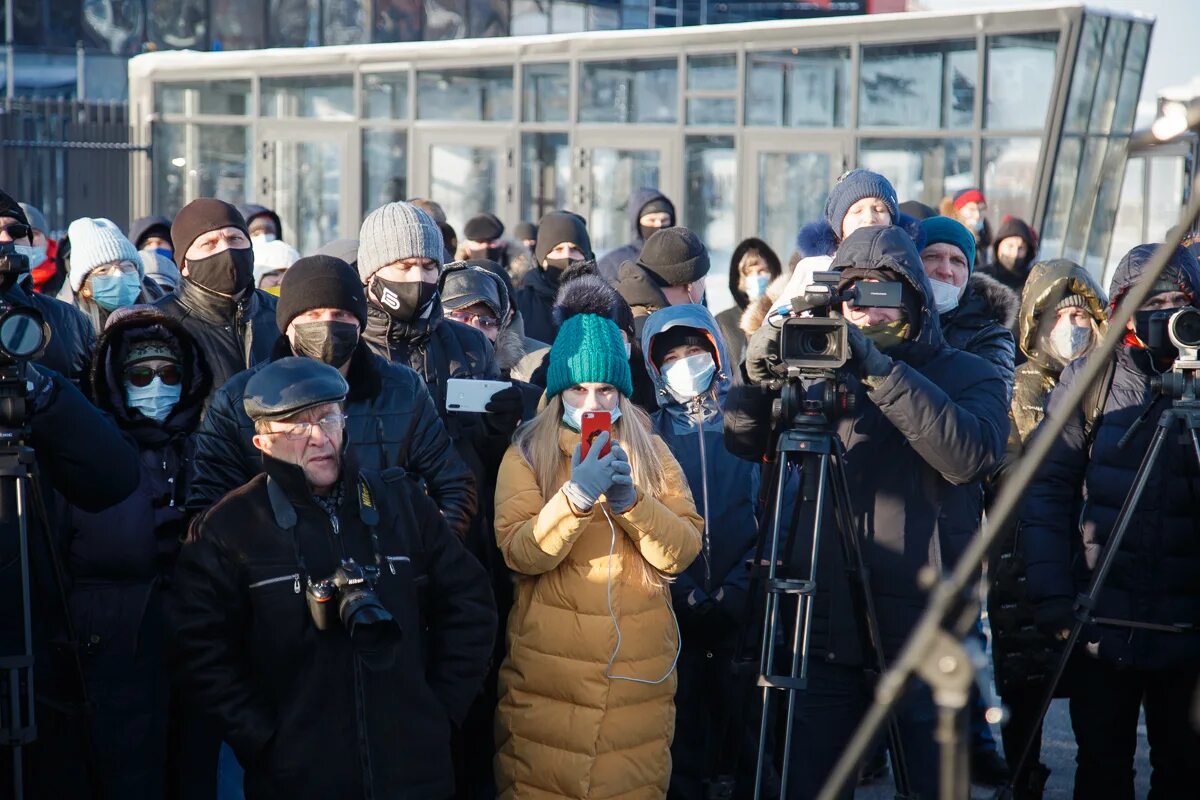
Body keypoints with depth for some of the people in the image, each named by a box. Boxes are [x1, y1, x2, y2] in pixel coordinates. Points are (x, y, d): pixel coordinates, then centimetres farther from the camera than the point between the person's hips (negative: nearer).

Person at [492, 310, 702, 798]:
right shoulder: (527, 454, 1)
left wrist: (631, 501, -19)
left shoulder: (651, 452, 8)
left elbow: (682, 552, -4)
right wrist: (576, 495, -26)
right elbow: (520, 554, -13)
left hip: (639, 668, 2)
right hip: (549, 670, -2)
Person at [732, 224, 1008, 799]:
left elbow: (971, 456, -19)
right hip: (828, 628, 3)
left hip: (923, 638, -2)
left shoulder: (969, 375, 2)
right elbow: (743, 441, 1)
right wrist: (760, 371, -19)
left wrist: (881, 370, -26)